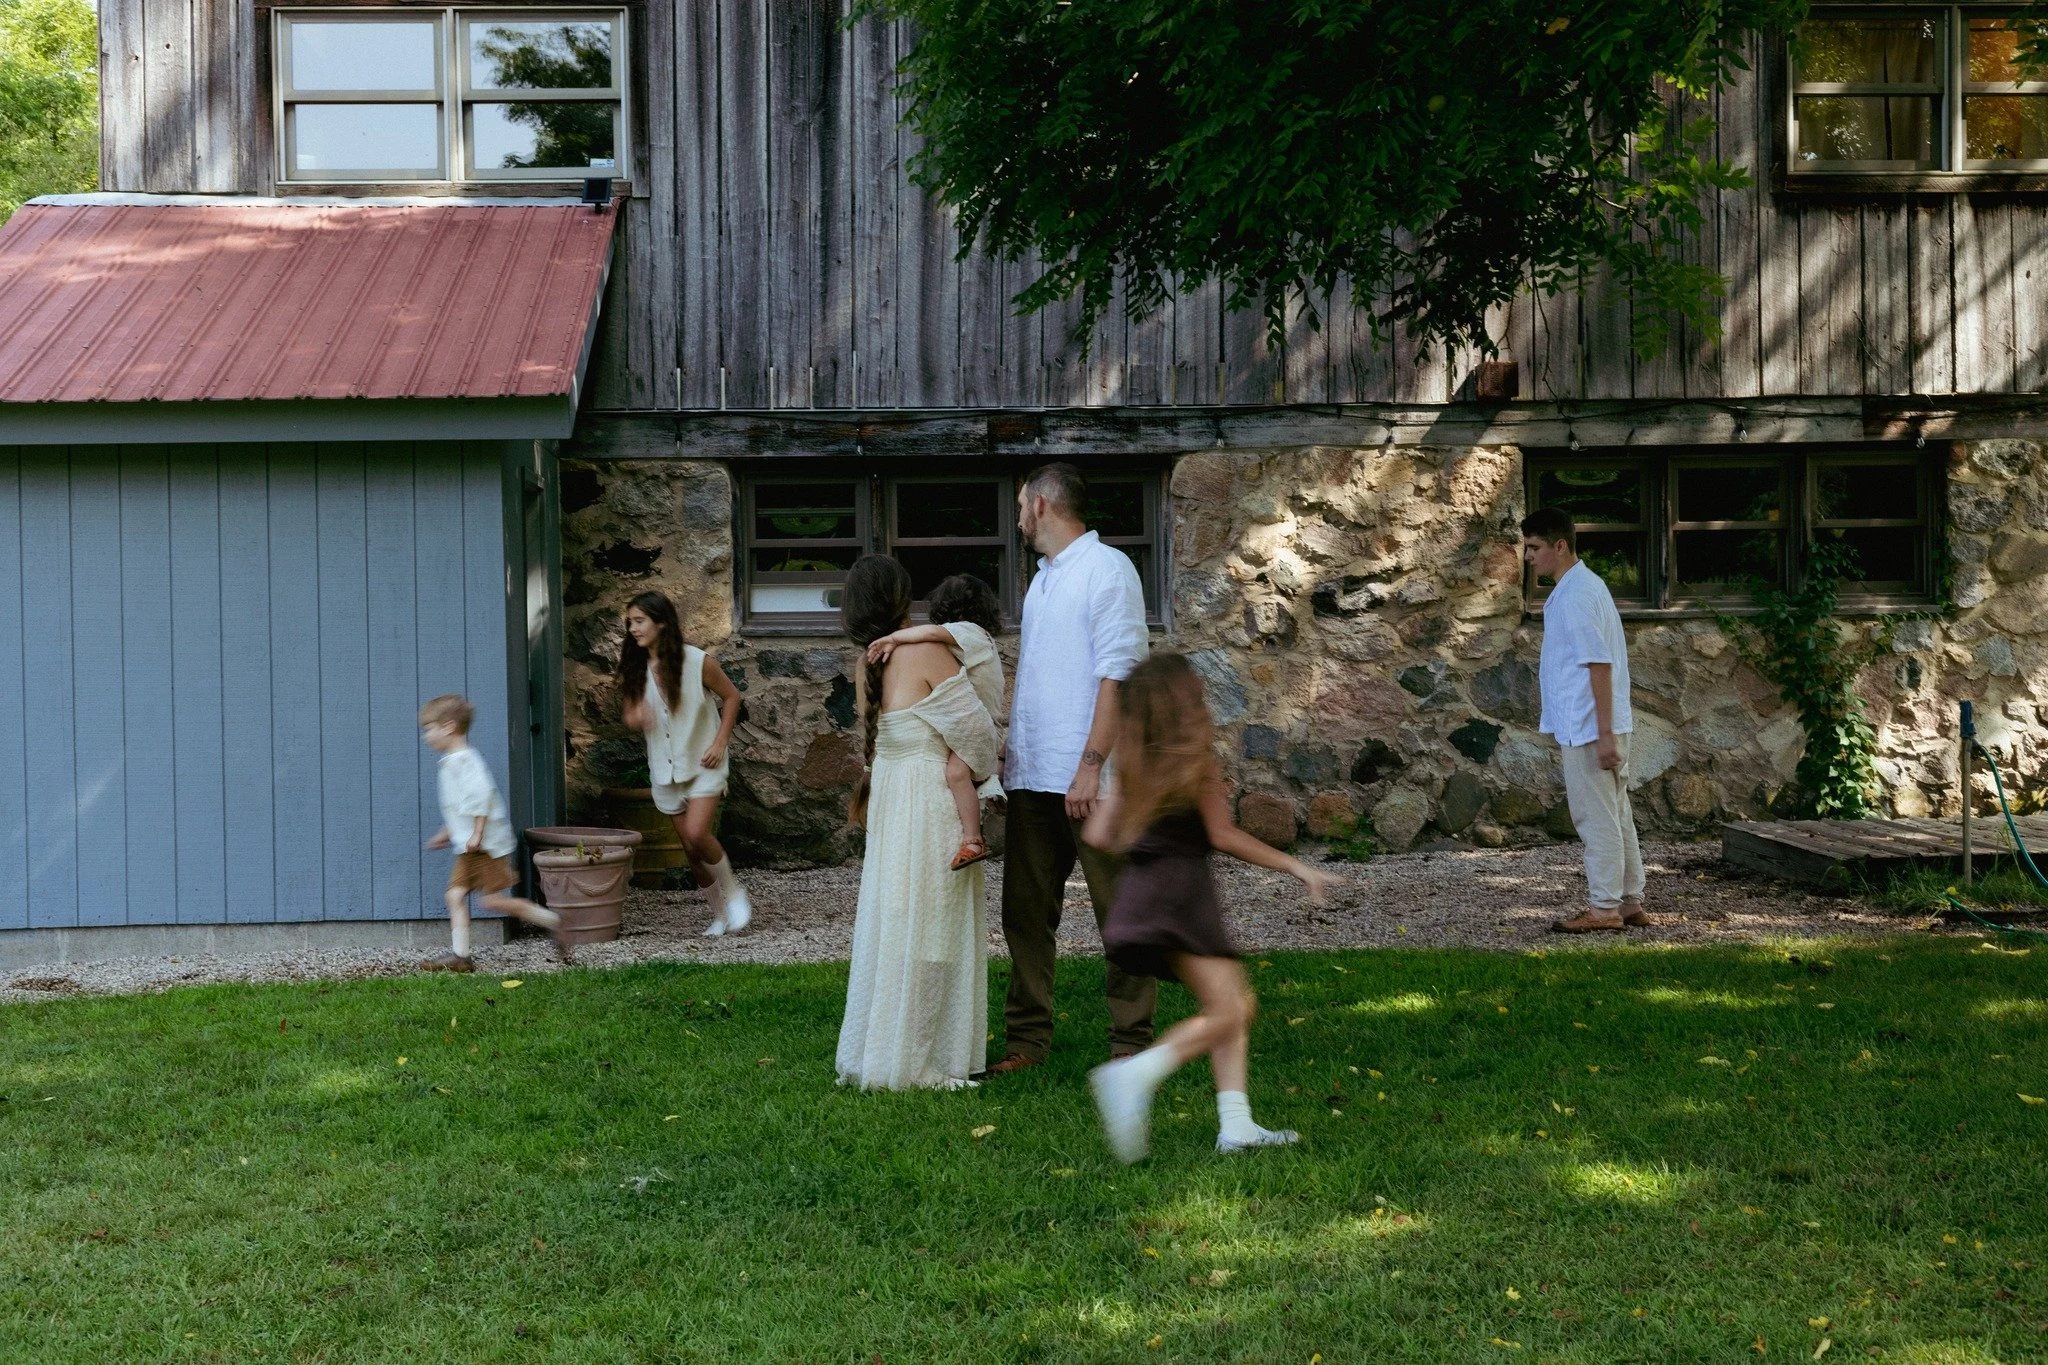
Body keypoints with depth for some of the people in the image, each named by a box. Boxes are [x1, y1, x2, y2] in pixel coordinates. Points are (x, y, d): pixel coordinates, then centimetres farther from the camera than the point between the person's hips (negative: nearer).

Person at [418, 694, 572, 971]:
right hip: (468, 847, 10)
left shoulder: (465, 760, -16)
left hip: (486, 844, -10)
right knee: (456, 894, 2)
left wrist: (477, 834, -27)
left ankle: (551, 921, 3)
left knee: (494, 900, -8)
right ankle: (459, 955, 2)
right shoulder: (450, 762, 17)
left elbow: (481, 796, -26)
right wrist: (447, 833, 33)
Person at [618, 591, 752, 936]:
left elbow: (731, 697, -3)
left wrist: (720, 743, -11)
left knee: (696, 833, -22)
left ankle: (733, 891, 3)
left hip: (703, 762, -5)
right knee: (690, 848, 7)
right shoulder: (633, 669, -3)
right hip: (665, 767, 5)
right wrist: (635, 718, -19)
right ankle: (720, 912, 24)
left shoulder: (697, 662, -15)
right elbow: (630, 714, 6)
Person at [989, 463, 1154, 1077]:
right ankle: (1027, 1037, 15)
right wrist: (1006, 752, 17)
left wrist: (1091, 765, -20)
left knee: (1121, 913, -1)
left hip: (1089, 778, -8)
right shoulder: (1042, 578, 18)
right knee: (1025, 911, 8)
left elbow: (1118, 672, -14)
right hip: (1032, 774, 8)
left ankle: (1131, 1044, 5)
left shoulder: (1107, 568, -7)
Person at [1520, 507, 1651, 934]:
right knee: (1615, 816, 13)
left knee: (1596, 818, -4)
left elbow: (1599, 664, -21)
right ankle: (1630, 902, 19)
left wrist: (1604, 734, -23)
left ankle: (1604, 908, 1)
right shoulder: (1583, 586, 15)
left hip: (1588, 729, -10)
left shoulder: (1577, 595, -17)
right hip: (1592, 728, 10)